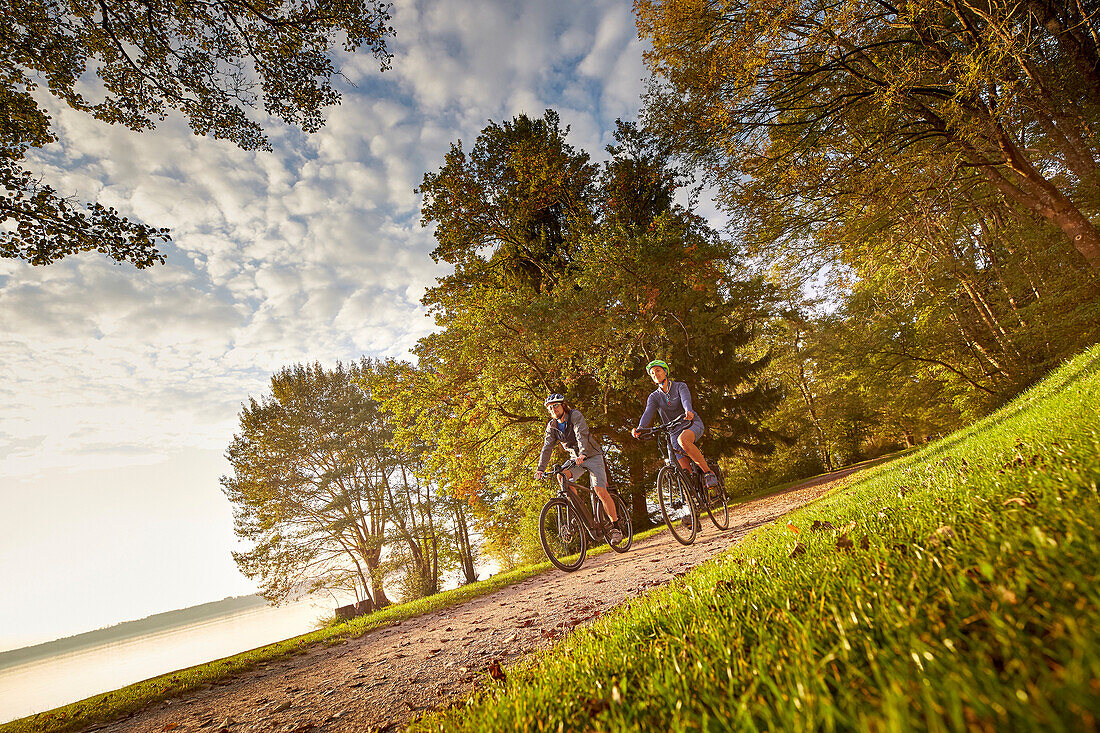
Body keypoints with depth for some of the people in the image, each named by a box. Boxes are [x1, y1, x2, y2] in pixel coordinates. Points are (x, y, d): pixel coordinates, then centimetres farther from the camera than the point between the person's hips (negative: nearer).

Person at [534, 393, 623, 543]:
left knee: (600, 490, -19)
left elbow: (581, 435, -32)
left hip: (593, 456, -5)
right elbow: (547, 448, -8)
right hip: (576, 460, 5)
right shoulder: (552, 426, -1)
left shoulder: (575, 415, -17)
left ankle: (616, 527, -3)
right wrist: (541, 469, -21)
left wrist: (583, 453, -50)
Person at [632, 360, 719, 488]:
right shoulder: (654, 397, 4)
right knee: (686, 472, -12)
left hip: (693, 425, -3)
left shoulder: (680, 386, -3)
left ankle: (708, 472, -24)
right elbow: (648, 412, -15)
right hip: (675, 432, 3)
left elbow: (686, 400, -24)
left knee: (682, 439, -38)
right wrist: (640, 428, -37)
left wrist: (689, 411, -48)